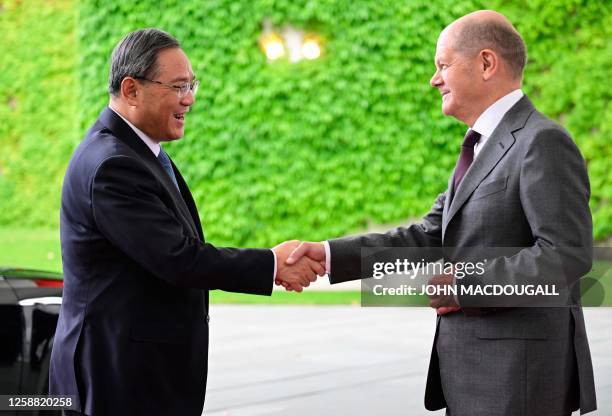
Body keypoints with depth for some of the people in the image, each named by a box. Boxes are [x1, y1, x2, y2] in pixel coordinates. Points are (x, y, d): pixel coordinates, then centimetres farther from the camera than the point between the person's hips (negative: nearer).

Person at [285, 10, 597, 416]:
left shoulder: (542, 143, -14)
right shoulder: (484, 147, 16)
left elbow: (568, 253, -21)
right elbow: (431, 238, 12)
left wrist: (465, 285, -17)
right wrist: (331, 255, 2)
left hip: (519, 375, -9)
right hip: (476, 372, 9)